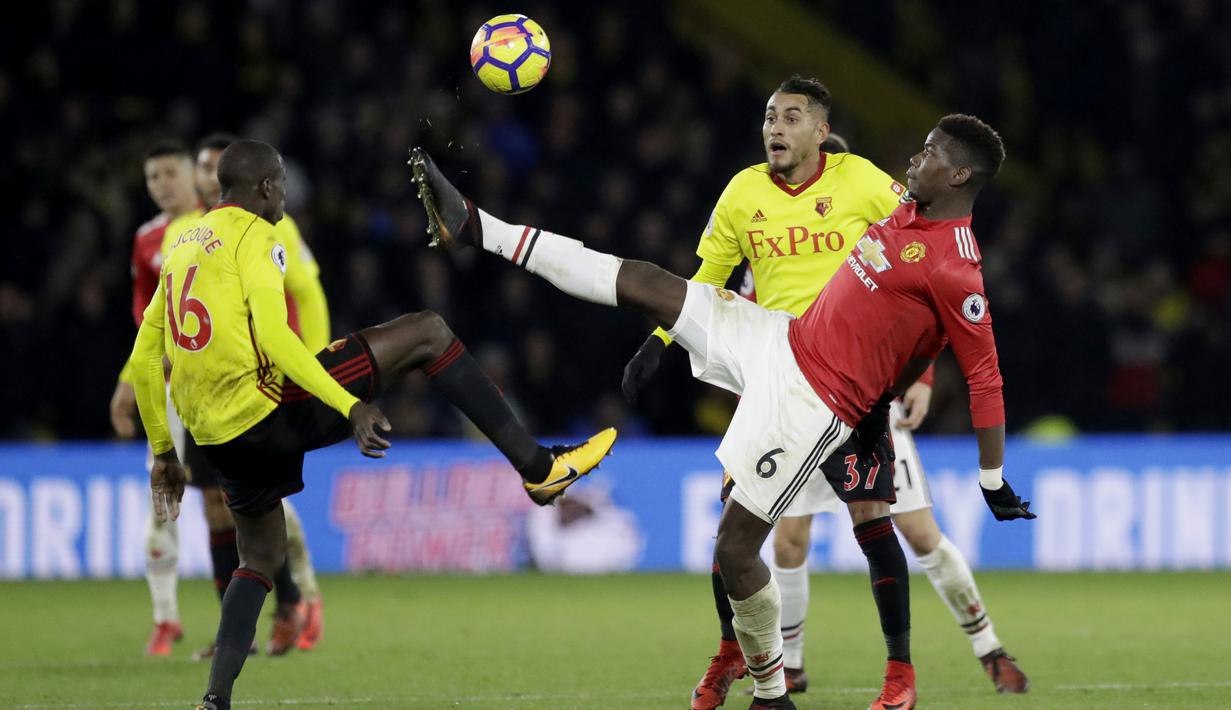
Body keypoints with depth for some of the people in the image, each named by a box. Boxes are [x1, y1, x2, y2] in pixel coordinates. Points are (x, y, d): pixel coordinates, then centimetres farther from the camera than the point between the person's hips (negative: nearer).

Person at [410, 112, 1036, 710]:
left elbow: (985, 378, -17)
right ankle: (472, 229, 11)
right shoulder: (907, 211, 5)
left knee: (735, 547, -8)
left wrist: (995, 484, -14)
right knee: (640, 283, 6)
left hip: (811, 406, -8)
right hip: (783, 338, 8)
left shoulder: (954, 270, -21)